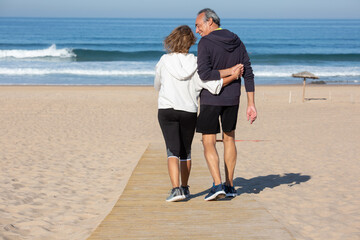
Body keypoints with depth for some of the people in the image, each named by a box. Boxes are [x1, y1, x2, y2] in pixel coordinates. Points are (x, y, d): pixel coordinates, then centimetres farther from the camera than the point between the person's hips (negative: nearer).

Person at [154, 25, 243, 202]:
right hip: (189, 112, 2)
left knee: (172, 150, -4)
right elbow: (214, 85, -12)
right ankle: (184, 188, 26)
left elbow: (157, 85, 11)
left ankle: (176, 189, -19)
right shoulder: (196, 64, -6)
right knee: (186, 150, 16)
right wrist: (233, 75, -1)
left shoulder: (164, 61, -5)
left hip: (167, 110, -1)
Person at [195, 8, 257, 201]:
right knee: (229, 139, 18)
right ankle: (229, 185, 20)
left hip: (210, 99, -5)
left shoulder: (205, 43, -13)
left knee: (209, 143, 2)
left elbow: (203, 73, -24)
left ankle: (217, 185, -12)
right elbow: (248, 75, 3)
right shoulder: (237, 43, 4)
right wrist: (251, 104, 4)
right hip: (232, 98, 5)